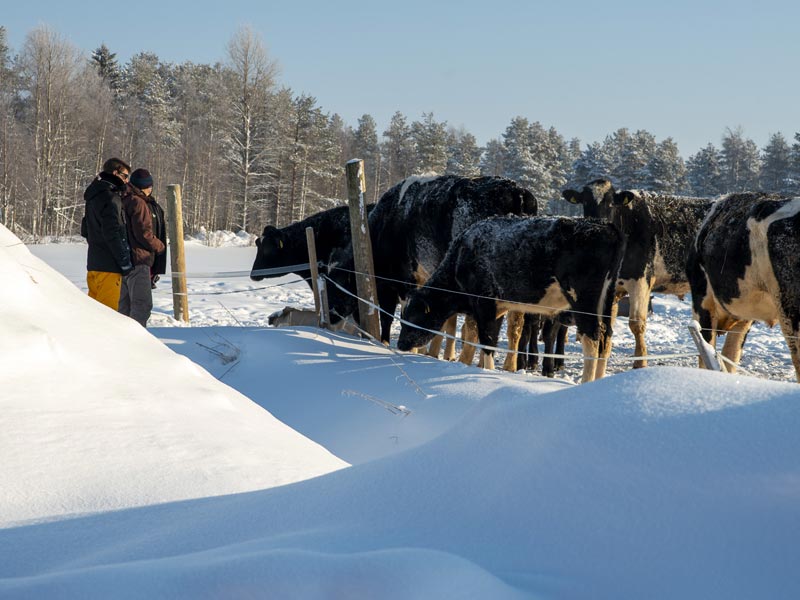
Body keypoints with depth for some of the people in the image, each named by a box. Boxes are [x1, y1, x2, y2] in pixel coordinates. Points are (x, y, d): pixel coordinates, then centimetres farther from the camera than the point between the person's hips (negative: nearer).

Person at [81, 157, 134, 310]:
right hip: (109, 265, -10)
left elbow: (85, 231, 22)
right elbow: (113, 233, -19)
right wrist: (125, 262, -15)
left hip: (93, 263, 10)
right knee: (108, 307, -7)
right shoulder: (111, 198, -14)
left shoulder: (93, 197, 17)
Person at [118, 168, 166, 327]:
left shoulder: (124, 201, 17)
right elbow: (144, 233, -17)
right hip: (138, 261, -10)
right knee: (142, 305, -12)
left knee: (125, 305, 15)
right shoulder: (138, 203, -12)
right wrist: (160, 247, -1)